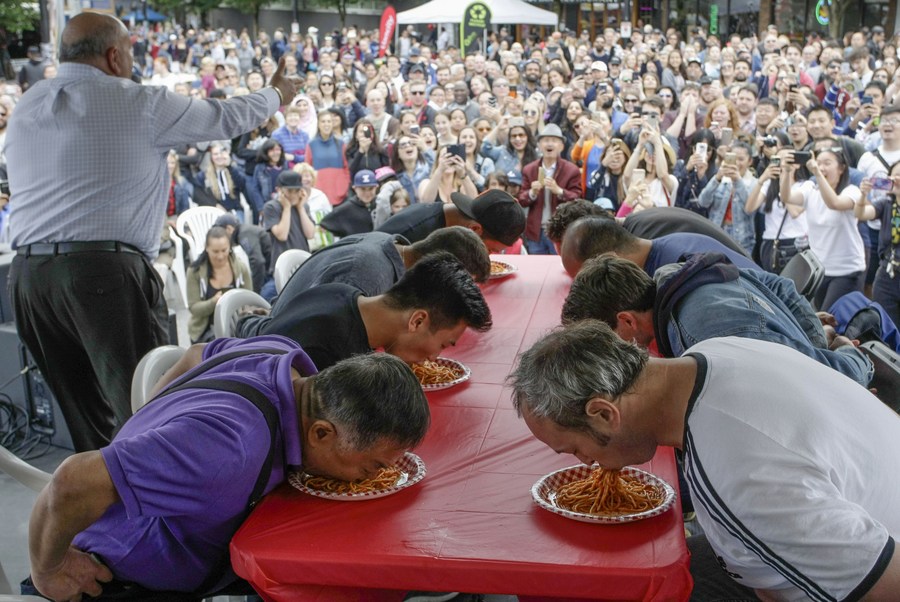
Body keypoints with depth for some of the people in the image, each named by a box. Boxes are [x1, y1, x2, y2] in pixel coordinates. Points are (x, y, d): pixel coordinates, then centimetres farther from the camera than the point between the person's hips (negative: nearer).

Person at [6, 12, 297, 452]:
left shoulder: (24, 109, 16)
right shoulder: (139, 104, -1)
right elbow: (228, 117, 10)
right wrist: (275, 94, 30)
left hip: (28, 272, 7)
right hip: (107, 270, -6)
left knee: (87, 423, 12)